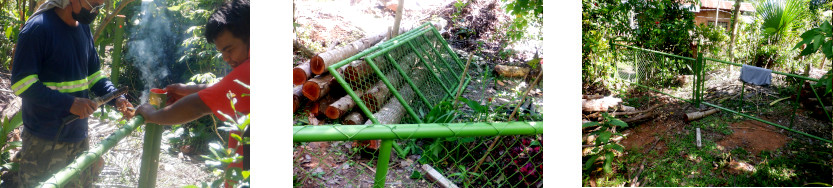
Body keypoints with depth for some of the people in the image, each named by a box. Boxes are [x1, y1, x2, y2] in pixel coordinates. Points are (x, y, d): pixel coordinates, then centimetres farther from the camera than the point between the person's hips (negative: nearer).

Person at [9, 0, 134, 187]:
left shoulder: (84, 28, 7)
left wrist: (116, 99, -5)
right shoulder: (38, 28, -16)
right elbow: (21, 84, -19)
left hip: (79, 136, 7)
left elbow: (94, 75, 13)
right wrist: (69, 103, -26)